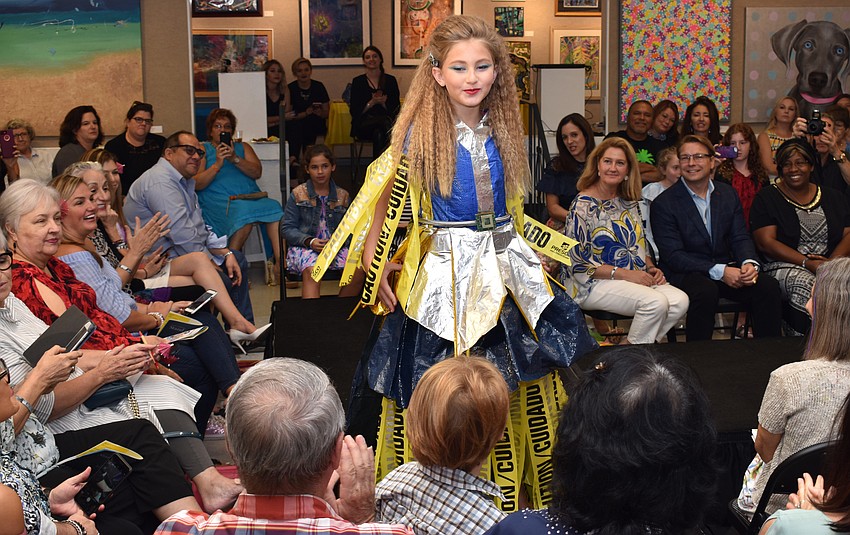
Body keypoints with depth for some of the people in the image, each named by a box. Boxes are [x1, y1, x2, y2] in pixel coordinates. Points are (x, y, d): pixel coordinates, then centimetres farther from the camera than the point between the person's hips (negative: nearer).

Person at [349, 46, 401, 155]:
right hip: (363, 124, 0)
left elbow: (396, 109, 8)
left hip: (387, 120, 0)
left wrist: (383, 103, -11)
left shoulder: (390, 80, 12)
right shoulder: (358, 81, 10)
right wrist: (372, 102, -12)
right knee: (383, 122, -36)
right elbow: (354, 111, 3)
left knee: (379, 133, -38)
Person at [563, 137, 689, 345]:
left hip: (635, 277, 7)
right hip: (593, 283, -7)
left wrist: (651, 268, 1)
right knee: (656, 302, -30)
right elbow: (576, 263, -13)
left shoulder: (629, 202, 13)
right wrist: (623, 274, -17)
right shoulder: (582, 206, -9)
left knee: (680, 301, -19)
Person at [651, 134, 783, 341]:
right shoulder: (664, 204, -7)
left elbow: (740, 238, 7)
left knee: (768, 285, -20)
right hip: (685, 274, -5)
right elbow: (673, 256, -14)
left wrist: (749, 263, -17)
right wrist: (720, 271, -22)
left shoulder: (728, 194, 11)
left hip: (727, 269, 5)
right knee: (705, 291, -37)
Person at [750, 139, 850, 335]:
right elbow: (766, 243, -5)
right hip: (782, 266, -3)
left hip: (831, 265, 3)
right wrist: (807, 263, -15)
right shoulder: (766, 199, 6)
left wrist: (831, 263, -13)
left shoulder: (834, 198, 18)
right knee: (805, 282, -36)